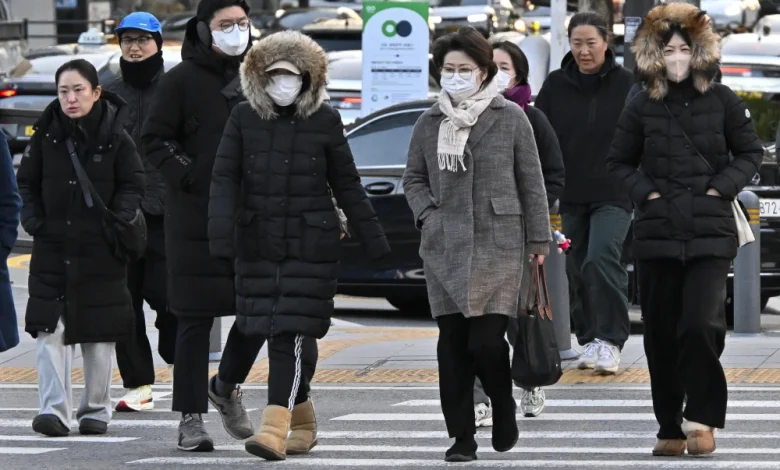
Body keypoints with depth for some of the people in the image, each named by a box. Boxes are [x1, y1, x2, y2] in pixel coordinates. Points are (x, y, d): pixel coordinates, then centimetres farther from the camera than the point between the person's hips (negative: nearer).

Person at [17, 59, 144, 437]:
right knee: (50, 328, -8)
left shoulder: (115, 136, -5)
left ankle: (96, 409, 18)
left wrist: (117, 221, -12)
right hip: (52, 246, 1)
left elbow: (133, 185, 1)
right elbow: (27, 182, 10)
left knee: (98, 333, 7)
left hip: (100, 250, -1)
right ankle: (54, 409, -9)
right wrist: (33, 220, -3)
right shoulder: (47, 134, 1)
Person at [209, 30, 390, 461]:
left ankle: (274, 428, -19)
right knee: (277, 334, 9)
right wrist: (220, 233, -17)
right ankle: (303, 420, 27)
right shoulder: (244, 118, 2)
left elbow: (346, 185, 6)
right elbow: (224, 178, -3)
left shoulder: (325, 121, 0)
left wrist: (374, 243, 7)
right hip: (257, 243, 2)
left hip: (310, 245, -2)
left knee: (291, 334, -12)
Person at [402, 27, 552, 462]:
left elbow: (532, 182, 4)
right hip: (444, 247, 3)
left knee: (486, 341, -10)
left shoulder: (511, 118, 2)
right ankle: (462, 437, 7)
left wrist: (539, 239, 2)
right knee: (452, 344, 1)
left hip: (497, 245, -3)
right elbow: (414, 178, 18)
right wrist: (427, 212, 0)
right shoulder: (429, 123, 9)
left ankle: (504, 410, 18)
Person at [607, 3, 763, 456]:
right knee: (662, 334, 5)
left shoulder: (722, 101, 0)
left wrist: (721, 188, -5)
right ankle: (671, 428, 15)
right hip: (657, 233, 2)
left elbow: (751, 153, 8)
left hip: (710, 233, -2)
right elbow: (620, 162, 14)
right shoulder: (643, 107, 4)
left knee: (700, 324, -17)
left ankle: (702, 417, -2)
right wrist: (645, 192, -1)